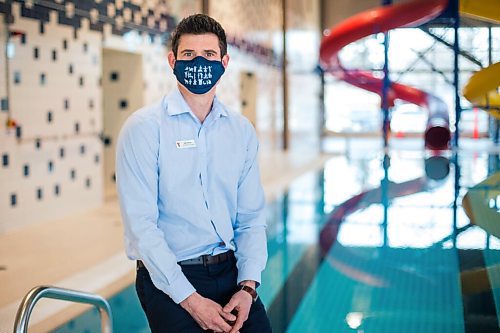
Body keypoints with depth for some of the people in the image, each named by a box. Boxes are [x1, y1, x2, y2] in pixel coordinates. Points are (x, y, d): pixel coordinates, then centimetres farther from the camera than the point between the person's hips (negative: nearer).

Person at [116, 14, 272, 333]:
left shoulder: (242, 130, 6)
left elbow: (251, 218, 6)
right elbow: (140, 224, -12)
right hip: (168, 278, -3)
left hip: (230, 270, 4)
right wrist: (190, 299, -15)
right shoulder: (144, 127, -7)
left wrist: (248, 287, -7)